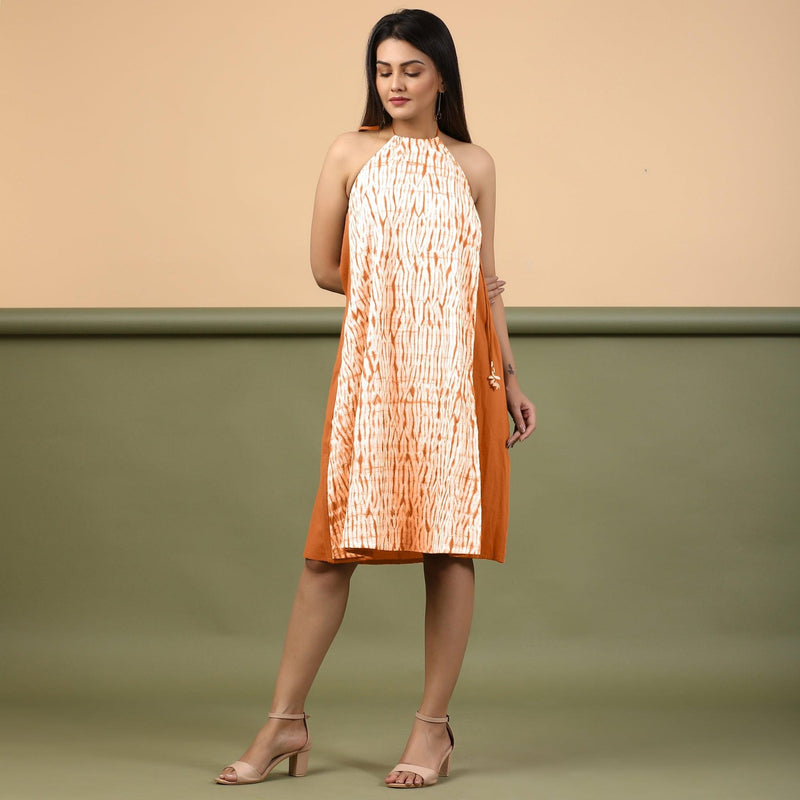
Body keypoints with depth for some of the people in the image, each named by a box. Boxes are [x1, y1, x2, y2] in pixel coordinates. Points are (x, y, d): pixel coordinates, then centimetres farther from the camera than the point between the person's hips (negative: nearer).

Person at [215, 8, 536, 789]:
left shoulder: (474, 164, 11)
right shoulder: (351, 154, 8)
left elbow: (486, 283, 14)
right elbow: (326, 268, 7)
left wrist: (510, 381, 11)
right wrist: (410, 288, 6)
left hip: (456, 368, 1)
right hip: (373, 366, -1)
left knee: (452, 542, 0)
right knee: (336, 543, -1)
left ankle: (433, 727, 9)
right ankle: (286, 723, 7)